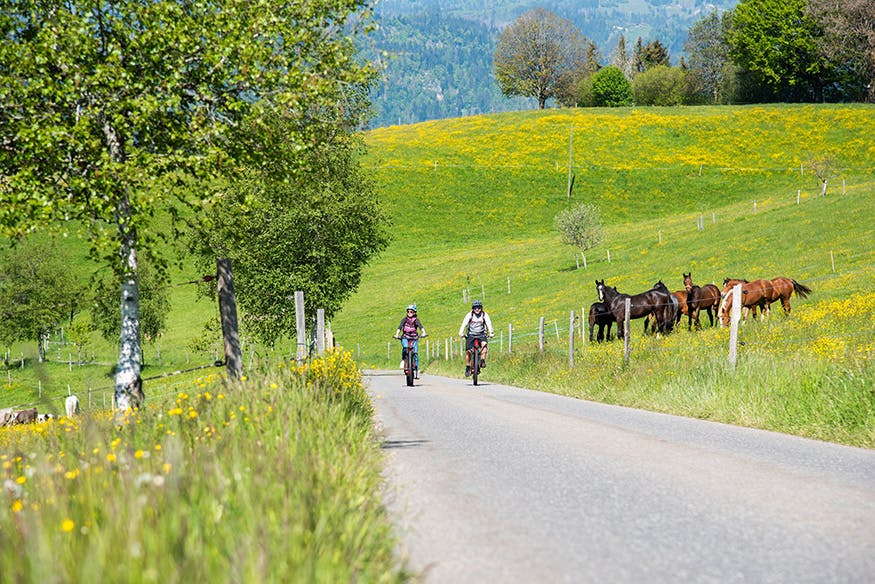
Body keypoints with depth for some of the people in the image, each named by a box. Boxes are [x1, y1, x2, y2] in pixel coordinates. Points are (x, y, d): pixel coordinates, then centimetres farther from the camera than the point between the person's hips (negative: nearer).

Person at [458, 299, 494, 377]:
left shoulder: (484, 315, -6)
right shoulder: (469, 315, -8)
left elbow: (488, 323, -18)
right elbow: (464, 323, -19)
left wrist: (491, 332, -35)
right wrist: (461, 332, -36)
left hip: (481, 334, 0)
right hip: (471, 335, 0)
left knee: (484, 344, -30)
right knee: (468, 351, -9)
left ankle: (482, 361, -26)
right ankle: (468, 367, 5)